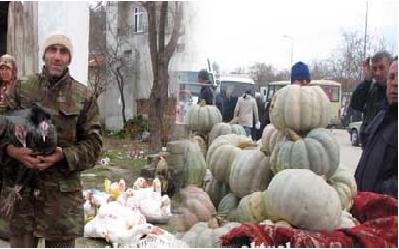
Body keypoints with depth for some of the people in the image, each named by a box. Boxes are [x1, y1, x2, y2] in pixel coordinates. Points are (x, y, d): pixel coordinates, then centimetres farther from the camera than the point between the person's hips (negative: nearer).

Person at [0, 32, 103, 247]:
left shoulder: (83, 96, 4)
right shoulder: (22, 89, 8)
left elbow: (93, 143, 3)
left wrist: (64, 155, -14)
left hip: (63, 191, -1)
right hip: (22, 189, 1)